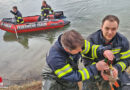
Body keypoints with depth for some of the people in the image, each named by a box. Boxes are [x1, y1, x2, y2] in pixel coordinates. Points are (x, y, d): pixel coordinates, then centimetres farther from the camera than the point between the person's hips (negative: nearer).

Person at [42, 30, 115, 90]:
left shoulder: (76, 42, -24)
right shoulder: (55, 58, -38)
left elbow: (90, 48, -8)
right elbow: (73, 77, -31)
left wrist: (104, 51, -30)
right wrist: (96, 68, -30)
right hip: (54, 81, -5)